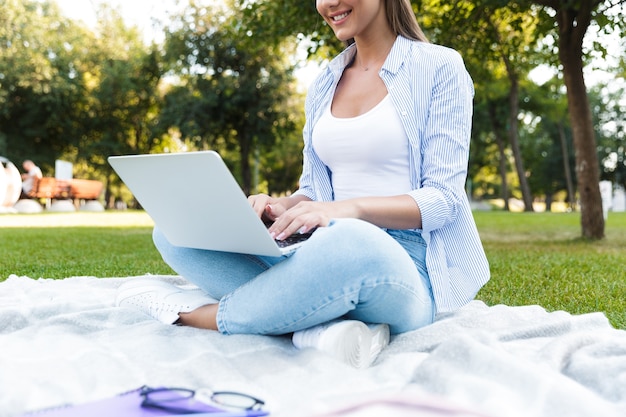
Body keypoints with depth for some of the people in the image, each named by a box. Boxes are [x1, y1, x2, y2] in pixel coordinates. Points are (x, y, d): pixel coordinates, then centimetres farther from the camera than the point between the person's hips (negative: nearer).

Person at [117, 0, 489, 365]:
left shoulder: (440, 66, 1)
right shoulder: (324, 85, 17)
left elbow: (444, 198, -7)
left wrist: (353, 207, -24)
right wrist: (282, 209, -7)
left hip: (408, 263, -5)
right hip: (333, 255, 6)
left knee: (350, 245, -42)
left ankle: (198, 314, -18)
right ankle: (328, 318, -25)